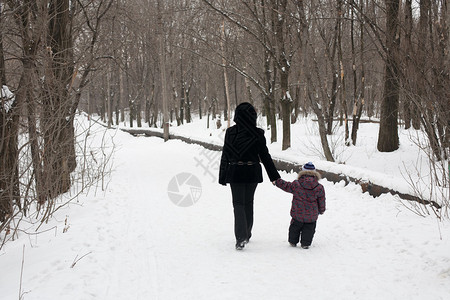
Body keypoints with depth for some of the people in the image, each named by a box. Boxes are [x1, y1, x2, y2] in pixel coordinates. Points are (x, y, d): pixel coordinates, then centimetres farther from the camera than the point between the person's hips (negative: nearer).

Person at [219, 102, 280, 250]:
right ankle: (246, 234, 26)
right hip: (253, 172, 1)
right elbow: (265, 156, -5)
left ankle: (241, 237, -13)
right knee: (248, 202, 16)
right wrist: (275, 176, 2)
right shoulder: (257, 134, -8)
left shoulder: (230, 132, -7)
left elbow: (225, 156, -4)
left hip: (235, 172, -1)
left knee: (238, 203, 3)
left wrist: (222, 177, 3)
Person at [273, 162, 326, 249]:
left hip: (297, 214, 0)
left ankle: (293, 241, 29)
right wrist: (321, 210, 19)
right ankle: (305, 243, 12)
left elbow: (286, 186, 2)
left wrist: (276, 181, 17)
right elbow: (321, 200, 2)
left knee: (295, 227, 19)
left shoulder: (296, 184, -12)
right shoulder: (319, 188, -8)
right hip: (311, 216, 0)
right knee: (309, 229, 14)